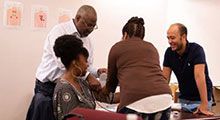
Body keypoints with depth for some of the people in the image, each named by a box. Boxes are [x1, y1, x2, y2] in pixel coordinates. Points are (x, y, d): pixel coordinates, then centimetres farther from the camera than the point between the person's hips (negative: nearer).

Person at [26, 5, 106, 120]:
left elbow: (87, 66, 15)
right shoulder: (59, 30, -12)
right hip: (47, 88, -6)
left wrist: (97, 72, -8)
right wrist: (88, 77, -29)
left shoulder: (87, 40, 11)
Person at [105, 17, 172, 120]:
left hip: (135, 102, -4)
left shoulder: (117, 47, 17)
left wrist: (108, 94, 49)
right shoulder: (152, 48, 27)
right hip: (164, 98, 4)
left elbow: (112, 79, 26)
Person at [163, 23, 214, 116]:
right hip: (183, 100, 5)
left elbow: (199, 76, -29)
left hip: (200, 100, -5)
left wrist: (204, 105, -34)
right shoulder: (169, 52, -4)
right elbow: (165, 77, -4)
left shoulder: (196, 50, -20)